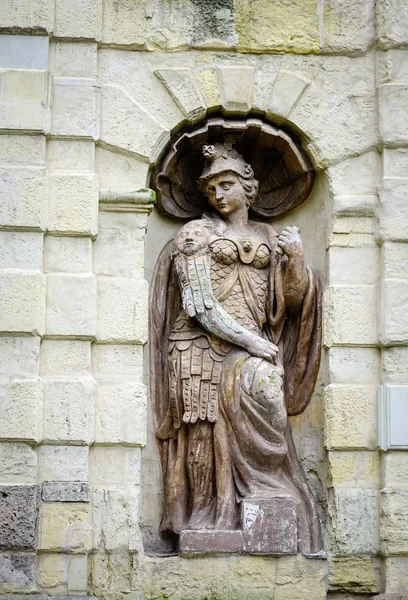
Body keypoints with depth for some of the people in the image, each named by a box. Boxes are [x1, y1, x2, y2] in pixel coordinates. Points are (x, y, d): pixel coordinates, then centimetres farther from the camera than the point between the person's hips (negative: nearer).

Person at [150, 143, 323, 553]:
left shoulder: (268, 238, 19)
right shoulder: (196, 234, 5)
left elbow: (293, 298, 14)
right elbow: (200, 306, -5)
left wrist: (296, 259, -5)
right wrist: (252, 340, -13)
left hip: (250, 348, 3)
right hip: (203, 348, -3)